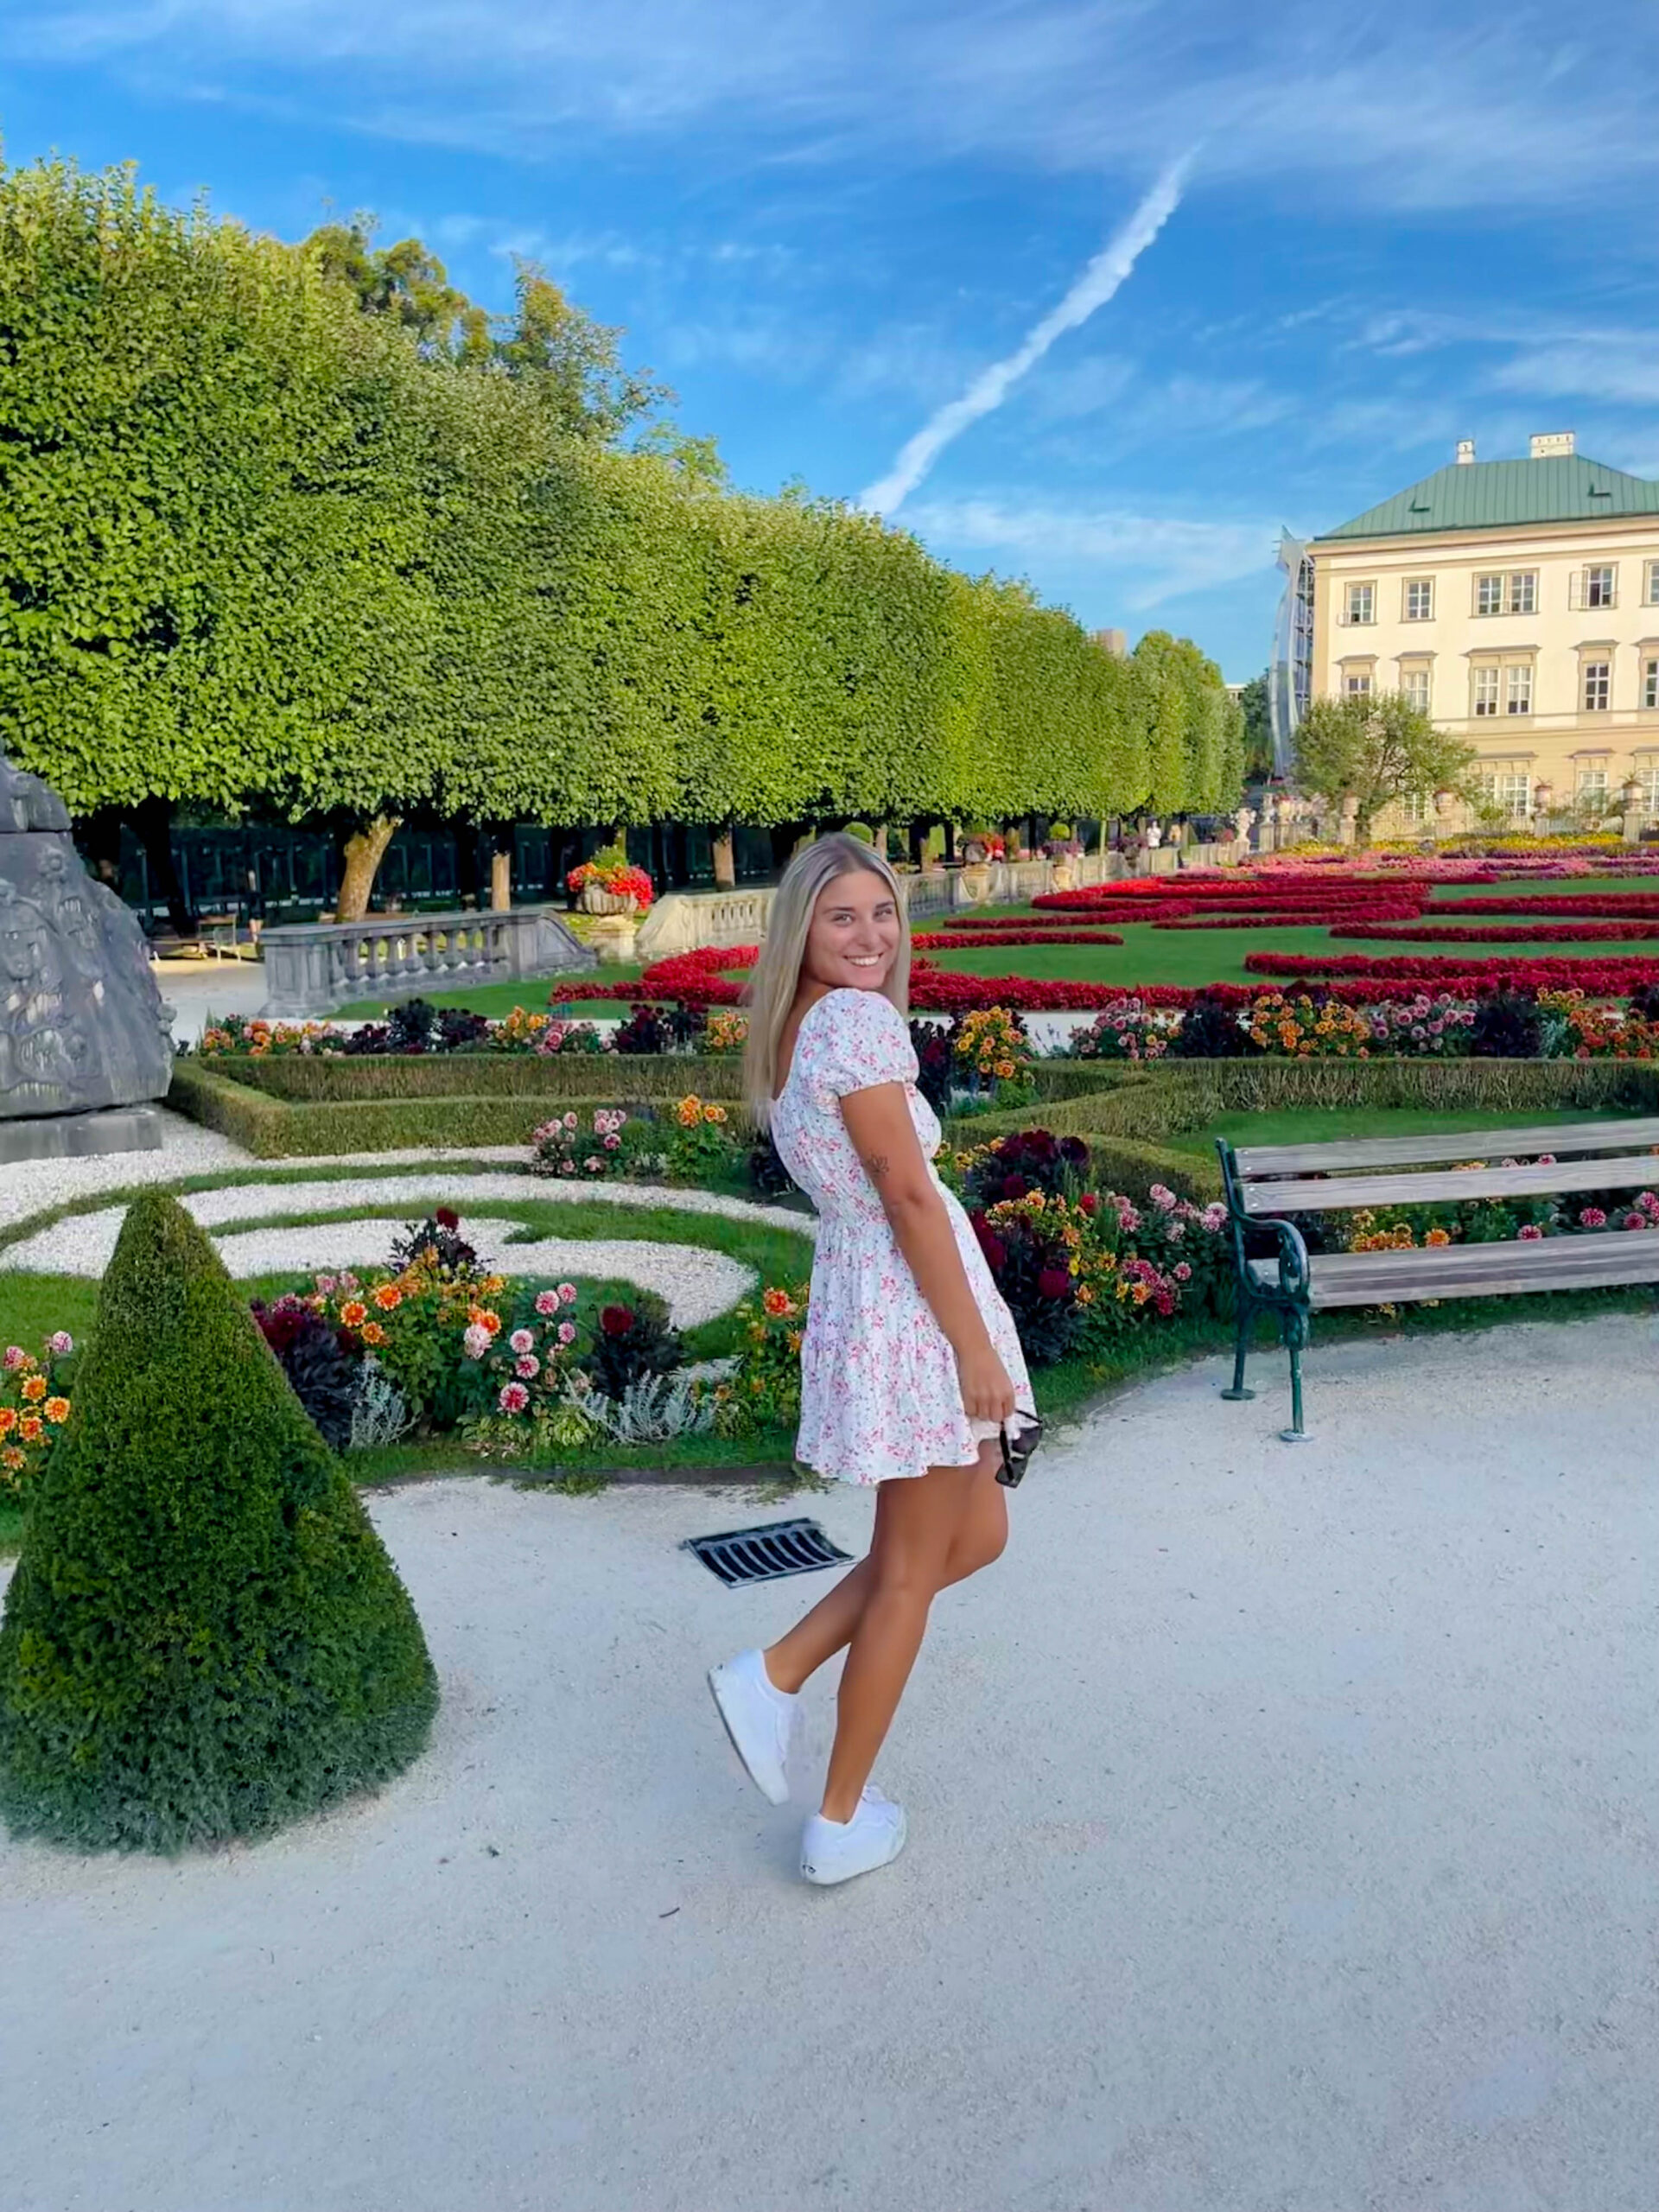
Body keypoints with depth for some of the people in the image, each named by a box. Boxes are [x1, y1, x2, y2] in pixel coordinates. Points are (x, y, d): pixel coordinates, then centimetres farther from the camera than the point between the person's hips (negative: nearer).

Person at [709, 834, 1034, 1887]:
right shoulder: (859, 1019, -17)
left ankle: (775, 1676, 22)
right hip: (914, 1310, -9)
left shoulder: (792, 1032, 11)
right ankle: (843, 1823, 24)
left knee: (977, 1532, 22)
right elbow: (908, 1195, -19)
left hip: (857, 1301, 9)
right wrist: (978, 1348, -15)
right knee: (910, 1572, 8)